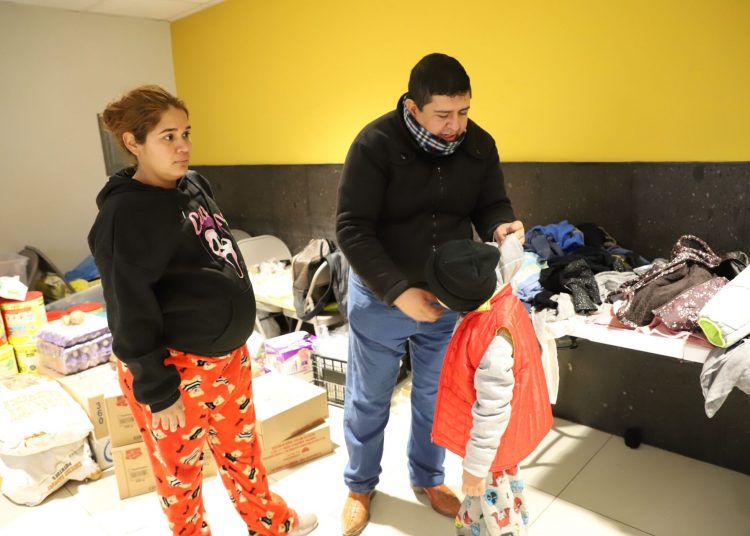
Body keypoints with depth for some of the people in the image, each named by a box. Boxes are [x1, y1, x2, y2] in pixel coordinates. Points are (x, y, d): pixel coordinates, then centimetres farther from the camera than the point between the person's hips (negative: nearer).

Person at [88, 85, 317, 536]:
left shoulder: (195, 185, 5)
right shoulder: (127, 212, -19)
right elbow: (130, 314, -19)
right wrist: (157, 391, -16)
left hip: (227, 351, 8)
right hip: (174, 366, -8)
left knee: (241, 446, 25)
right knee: (181, 468, 14)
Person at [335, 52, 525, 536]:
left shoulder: (480, 144, -7)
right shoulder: (377, 143, -20)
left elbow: (491, 204, 4)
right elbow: (352, 228, -21)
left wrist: (501, 226, -21)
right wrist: (399, 291, -29)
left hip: (449, 296, 4)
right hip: (380, 296, -3)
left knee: (435, 396, 19)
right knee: (369, 399, 14)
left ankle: (428, 478, 44)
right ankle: (360, 485, 39)